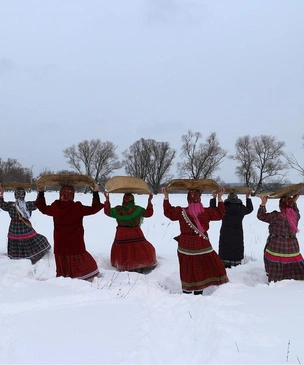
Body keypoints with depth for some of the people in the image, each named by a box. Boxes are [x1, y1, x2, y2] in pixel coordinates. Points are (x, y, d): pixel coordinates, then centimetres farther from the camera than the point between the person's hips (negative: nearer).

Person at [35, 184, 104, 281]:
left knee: (62, 266, 14)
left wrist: (40, 193, 23)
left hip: (60, 245, 3)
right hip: (75, 245, -3)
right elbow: (94, 209, -6)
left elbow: (43, 208, 15)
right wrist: (95, 193, -2)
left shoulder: (55, 207, -6)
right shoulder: (77, 207, -15)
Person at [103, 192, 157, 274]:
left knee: (122, 251, 12)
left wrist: (107, 200, 10)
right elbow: (149, 213, 1)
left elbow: (107, 211, 6)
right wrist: (149, 202, 5)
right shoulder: (138, 209, -10)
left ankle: (123, 267, 18)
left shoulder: (117, 210, -7)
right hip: (135, 235, -1)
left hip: (122, 236, 1)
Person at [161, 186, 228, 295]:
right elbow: (220, 213, 6)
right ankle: (198, 292, 16)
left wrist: (166, 197, 10)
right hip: (202, 245, -1)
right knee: (201, 269, 11)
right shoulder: (206, 212, -9)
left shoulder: (181, 212, -10)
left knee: (188, 270, 11)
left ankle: (187, 292, 20)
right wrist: (219, 198, 12)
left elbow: (168, 212, 5)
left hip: (186, 246, 1)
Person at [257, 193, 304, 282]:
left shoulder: (276, 216, -15)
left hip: (276, 248, -4)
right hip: (292, 248, 4)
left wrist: (263, 204, -5)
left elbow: (261, 216, -4)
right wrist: (294, 202, 27)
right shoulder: (296, 216, -1)